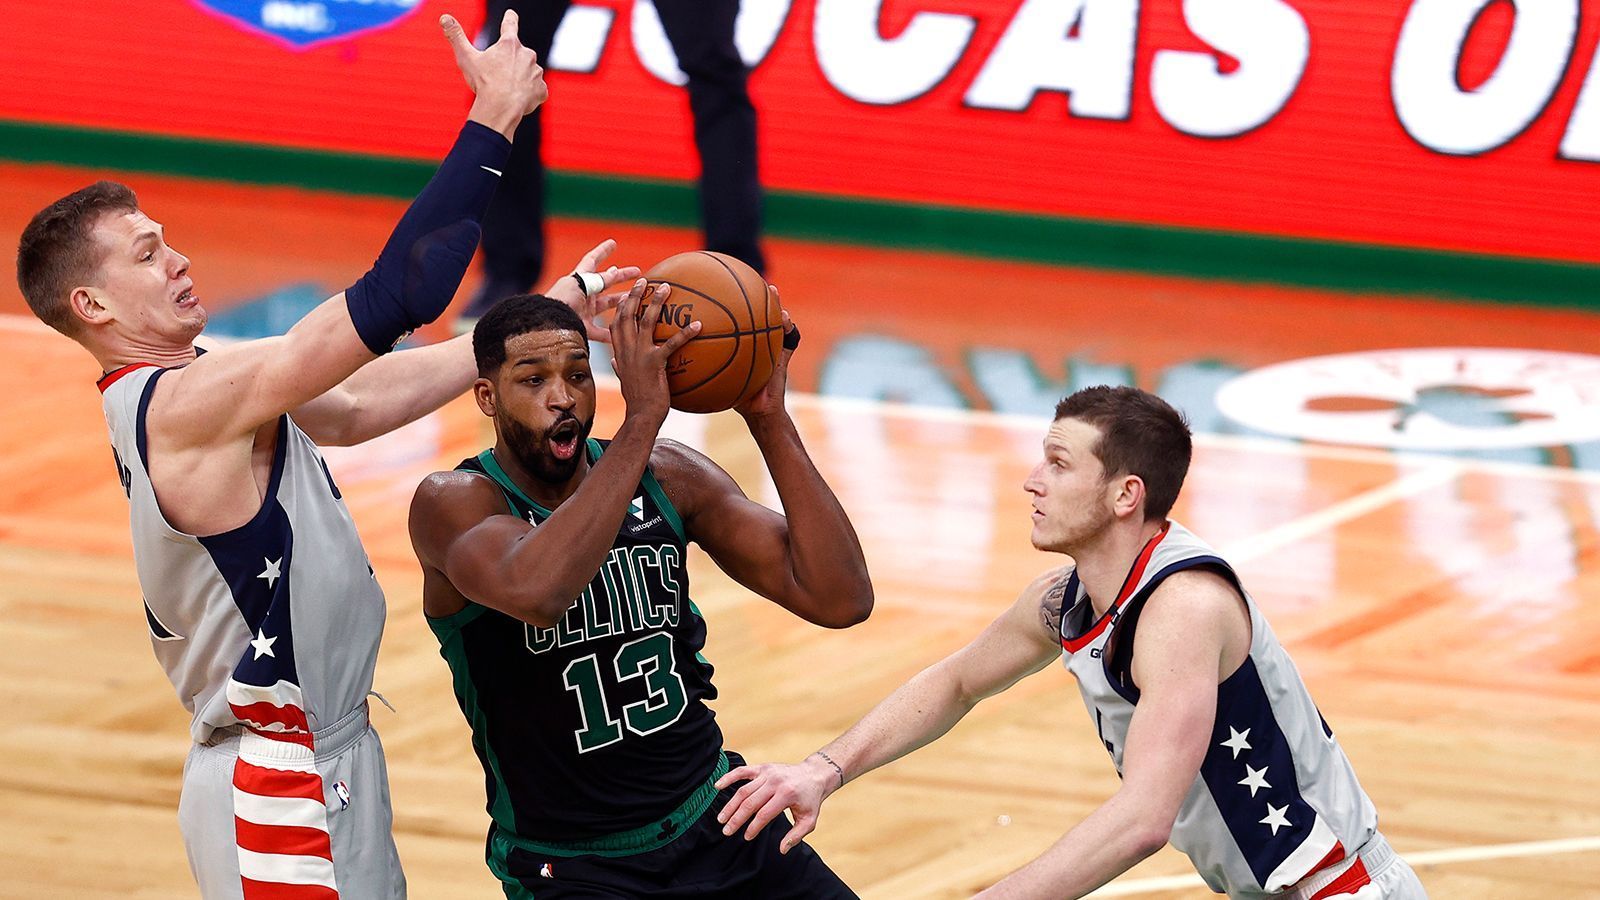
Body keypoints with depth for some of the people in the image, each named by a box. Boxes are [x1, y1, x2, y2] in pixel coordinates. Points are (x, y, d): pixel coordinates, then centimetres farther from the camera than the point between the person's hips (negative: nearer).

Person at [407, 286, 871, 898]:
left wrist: (767, 417, -17)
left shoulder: (667, 477, -1)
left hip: (712, 820, 5)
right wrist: (642, 417, -36)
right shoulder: (453, 503, -13)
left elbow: (841, 601, -9)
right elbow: (535, 594, -38)